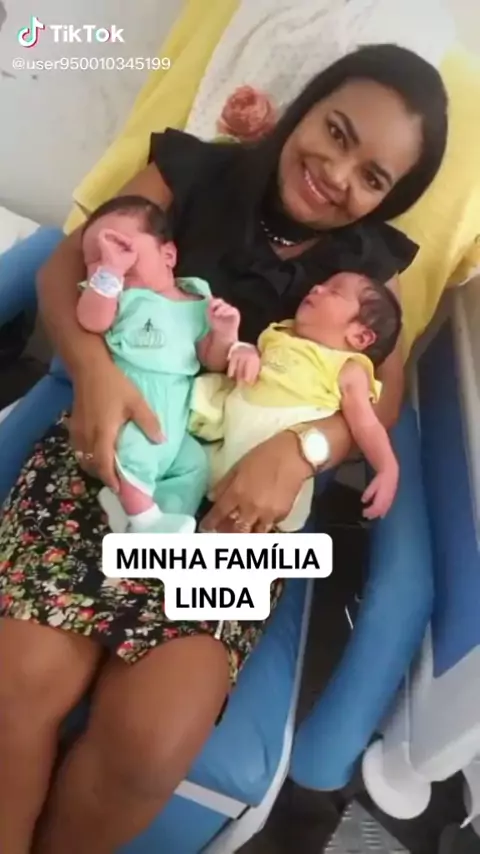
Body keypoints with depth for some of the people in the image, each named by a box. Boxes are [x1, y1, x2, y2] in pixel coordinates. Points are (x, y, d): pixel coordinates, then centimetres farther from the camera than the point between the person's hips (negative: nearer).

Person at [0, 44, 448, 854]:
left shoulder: (372, 264, 9)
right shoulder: (193, 170, 5)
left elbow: (383, 395, 2)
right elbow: (65, 267, 2)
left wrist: (298, 449, -19)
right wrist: (94, 364, -19)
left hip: (239, 492, 1)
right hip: (115, 444, 1)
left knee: (153, 743, -16)